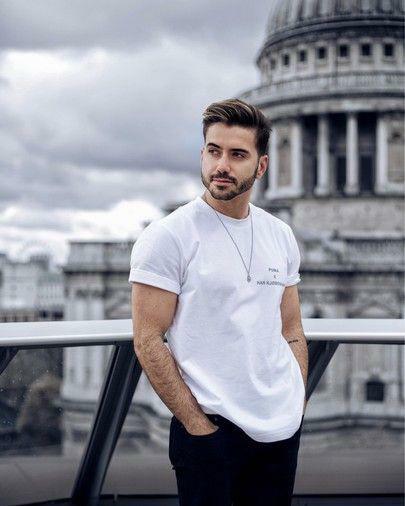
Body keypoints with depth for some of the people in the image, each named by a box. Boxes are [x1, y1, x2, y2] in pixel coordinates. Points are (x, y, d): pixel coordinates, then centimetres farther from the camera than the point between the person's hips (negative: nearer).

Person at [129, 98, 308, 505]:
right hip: (209, 428, -5)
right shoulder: (167, 236, -9)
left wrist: (297, 406, 6)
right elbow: (147, 341, -12)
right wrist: (197, 423, -14)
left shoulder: (280, 235, 8)